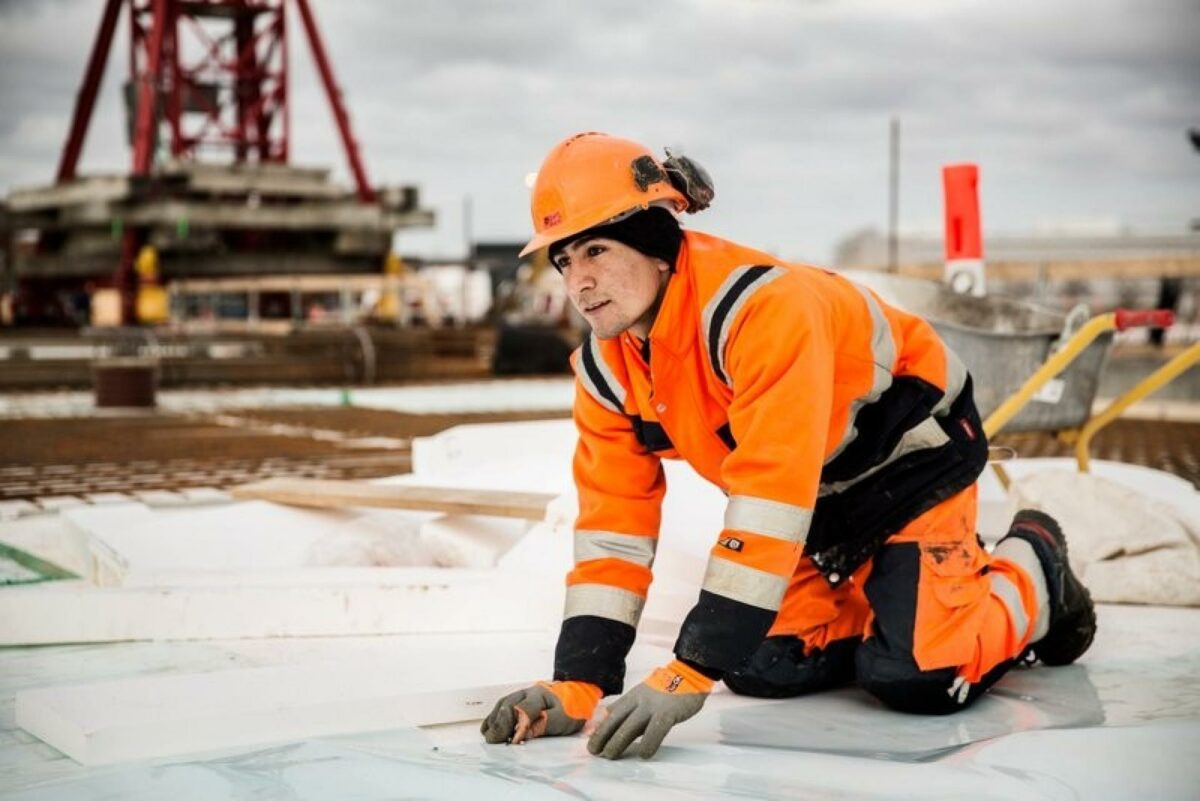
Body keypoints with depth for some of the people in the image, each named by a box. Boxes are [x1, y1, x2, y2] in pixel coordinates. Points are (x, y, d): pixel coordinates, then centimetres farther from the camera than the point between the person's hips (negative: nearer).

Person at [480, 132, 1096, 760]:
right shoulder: (606, 369, -12)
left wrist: (691, 672, -44)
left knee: (915, 678, -19)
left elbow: (770, 500, -42)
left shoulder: (765, 307, -38)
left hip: (914, 453, -7)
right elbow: (613, 523, -11)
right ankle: (880, 595, 21)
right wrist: (577, 685, -21)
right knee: (766, 668, -6)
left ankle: (1030, 569, 11)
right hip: (822, 492, 7)